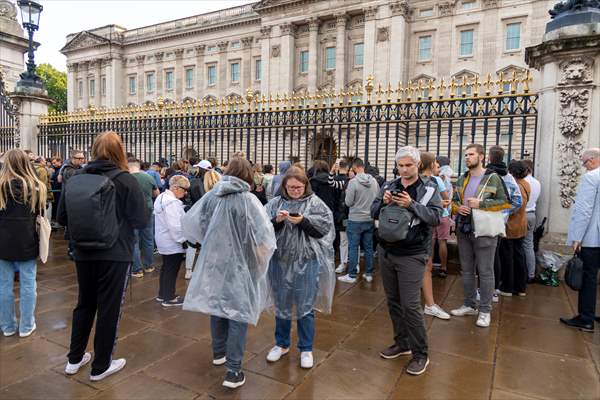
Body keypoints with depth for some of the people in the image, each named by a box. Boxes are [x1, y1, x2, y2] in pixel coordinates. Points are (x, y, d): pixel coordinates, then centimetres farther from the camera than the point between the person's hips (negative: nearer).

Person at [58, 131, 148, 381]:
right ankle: (101, 366, 23)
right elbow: (142, 220, -12)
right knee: (109, 308, 9)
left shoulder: (74, 178, -2)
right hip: (114, 255, -4)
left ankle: (74, 359, 35)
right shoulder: (125, 180, -12)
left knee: (85, 304, 22)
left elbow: (62, 218, 5)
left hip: (83, 254, 4)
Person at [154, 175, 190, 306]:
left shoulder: (162, 197, 11)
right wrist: (183, 239, -19)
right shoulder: (172, 202, -24)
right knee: (172, 270, 2)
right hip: (173, 242, -10)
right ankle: (169, 298, 13)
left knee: (166, 267, 20)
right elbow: (175, 226, -27)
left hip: (163, 240, 10)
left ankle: (162, 294, 32)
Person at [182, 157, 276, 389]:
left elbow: (191, 223, 3)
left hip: (215, 262, 5)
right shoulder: (248, 200, -16)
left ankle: (219, 352, 40)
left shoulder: (210, 197, -3)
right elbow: (262, 238, -20)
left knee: (218, 306, 21)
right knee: (238, 312, 4)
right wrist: (260, 261, -5)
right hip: (241, 265, -4)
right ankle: (233, 371, 5)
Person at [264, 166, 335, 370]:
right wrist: (276, 221, -19)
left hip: (307, 262, -2)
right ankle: (281, 344, 35)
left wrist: (303, 221, -20)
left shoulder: (315, 203, -1)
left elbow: (325, 227, -10)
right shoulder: (276, 203, 4)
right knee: (282, 304, 15)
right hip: (281, 261, 2)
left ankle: (306, 349, 25)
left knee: (305, 305, 7)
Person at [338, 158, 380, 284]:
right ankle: (369, 274, 21)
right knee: (369, 247, 12)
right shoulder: (374, 181, -1)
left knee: (353, 248, 4)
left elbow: (348, 202, -12)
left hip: (355, 220, -5)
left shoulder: (353, 182, -15)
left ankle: (352, 275, 10)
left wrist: (347, 193, 5)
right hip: (370, 219, 5)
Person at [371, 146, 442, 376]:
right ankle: (402, 343, 32)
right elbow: (374, 213, 5)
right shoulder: (389, 186, 6)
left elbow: (436, 217, -14)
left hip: (411, 256, -5)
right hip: (386, 252, 5)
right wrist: (383, 202, -15)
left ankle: (420, 354, 13)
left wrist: (412, 205, -26)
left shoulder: (429, 188, -5)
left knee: (410, 305, -4)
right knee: (393, 301, 14)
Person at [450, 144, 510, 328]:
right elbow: (454, 201, 18)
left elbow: (504, 202, -8)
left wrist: (480, 204, -17)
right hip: (463, 230, 6)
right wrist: (458, 208, -4)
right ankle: (469, 305, 28)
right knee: (467, 270, 14)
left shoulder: (492, 178, -5)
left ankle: (485, 310, 13)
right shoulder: (462, 179, 12)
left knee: (485, 272, 2)